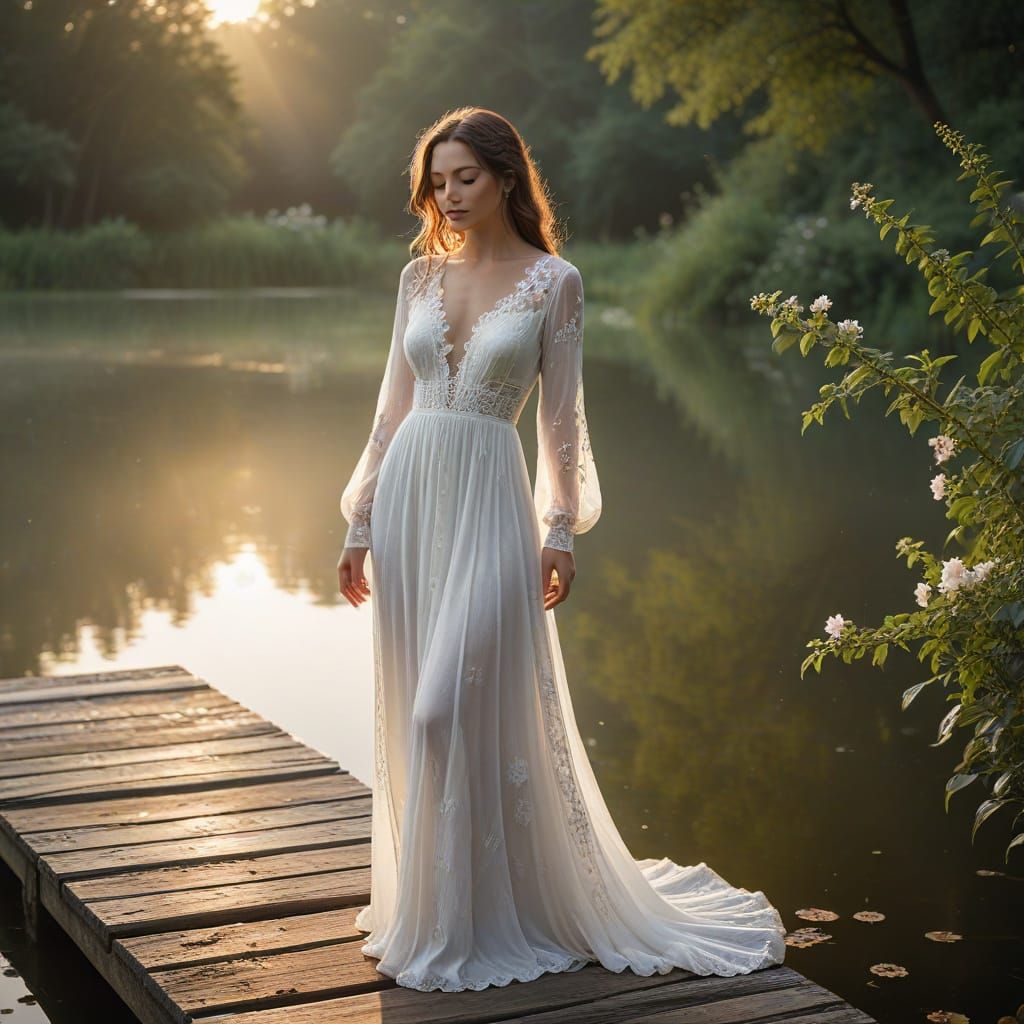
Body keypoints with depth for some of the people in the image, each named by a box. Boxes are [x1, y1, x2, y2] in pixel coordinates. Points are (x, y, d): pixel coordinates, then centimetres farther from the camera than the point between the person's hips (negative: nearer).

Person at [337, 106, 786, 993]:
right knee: (414, 711, 8)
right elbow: (392, 409, 12)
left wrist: (561, 532, -7)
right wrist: (360, 523, 9)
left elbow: (561, 420, -1)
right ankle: (423, 900, 23)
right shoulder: (420, 274, 9)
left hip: (488, 497, -4)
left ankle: (474, 920, 7)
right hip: (410, 494, 5)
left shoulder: (554, 281, -2)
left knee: (459, 707, -9)